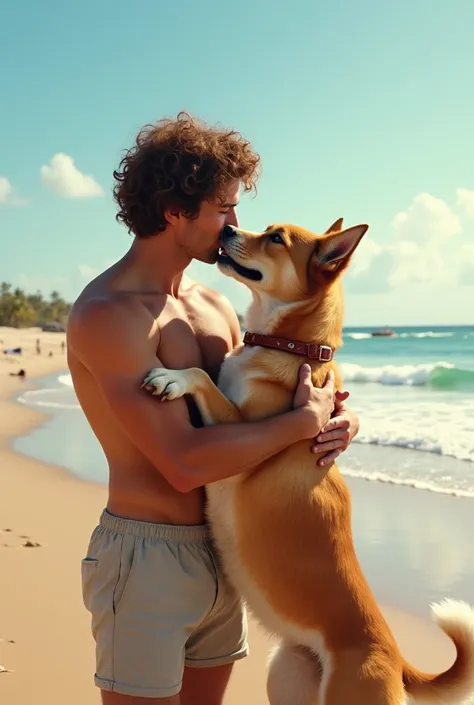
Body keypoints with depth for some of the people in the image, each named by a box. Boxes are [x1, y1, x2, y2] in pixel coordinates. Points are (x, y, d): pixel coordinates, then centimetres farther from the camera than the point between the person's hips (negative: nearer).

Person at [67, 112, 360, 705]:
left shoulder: (215, 309, 9)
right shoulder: (107, 314, -17)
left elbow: (252, 411, 15)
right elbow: (184, 463, -24)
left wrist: (334, 419, -5)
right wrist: (303, 422, -15)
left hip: (221, 554, 8)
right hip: (146, 558, -8)